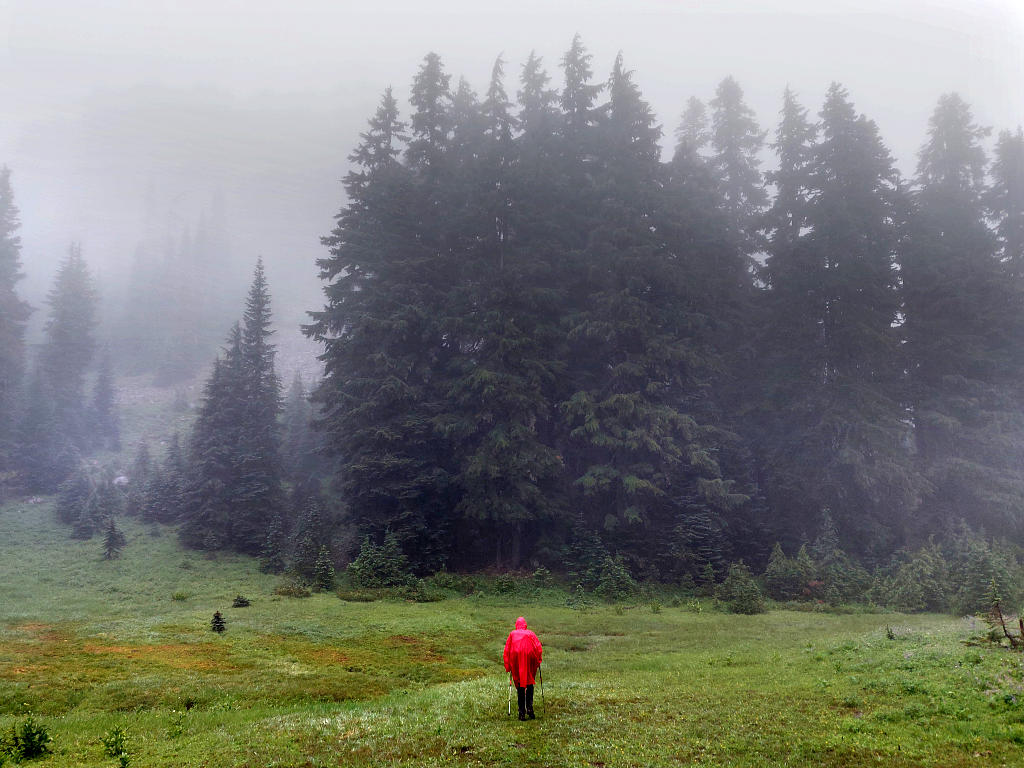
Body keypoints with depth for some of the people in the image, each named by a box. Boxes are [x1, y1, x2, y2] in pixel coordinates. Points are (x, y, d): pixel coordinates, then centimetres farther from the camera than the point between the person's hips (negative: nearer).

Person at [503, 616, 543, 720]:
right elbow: (539, 647, 4)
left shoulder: (512, 634, 17)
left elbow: (506, 650, 10)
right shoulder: (530, 633, 16)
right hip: (529, 657, 0)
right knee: (529, 683, 12)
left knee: (519, 685, 4)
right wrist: (538, 661, 8)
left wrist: (507, 666, 11)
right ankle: (529, 707, -6)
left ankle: (522, 713, 0)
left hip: (516, 658, 0)